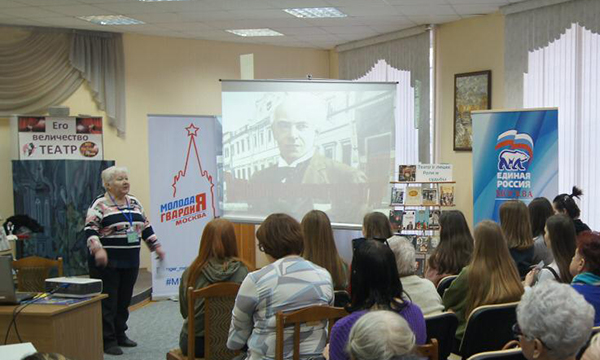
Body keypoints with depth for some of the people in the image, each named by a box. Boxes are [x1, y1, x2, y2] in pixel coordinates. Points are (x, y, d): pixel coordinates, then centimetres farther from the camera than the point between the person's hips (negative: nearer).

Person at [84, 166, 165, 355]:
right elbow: (90, 230, -15)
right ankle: (108, 341, 5)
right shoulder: (100, 204, -8)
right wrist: (98, 249, -29)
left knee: (124, 301, 12)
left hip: (130, 262, 6)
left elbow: (146, 227, 19)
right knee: (108, 302, -2)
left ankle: (120, 334, 24)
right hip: (107, 262, -6)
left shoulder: (134, 203, 12)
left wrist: (156, 246, 16)